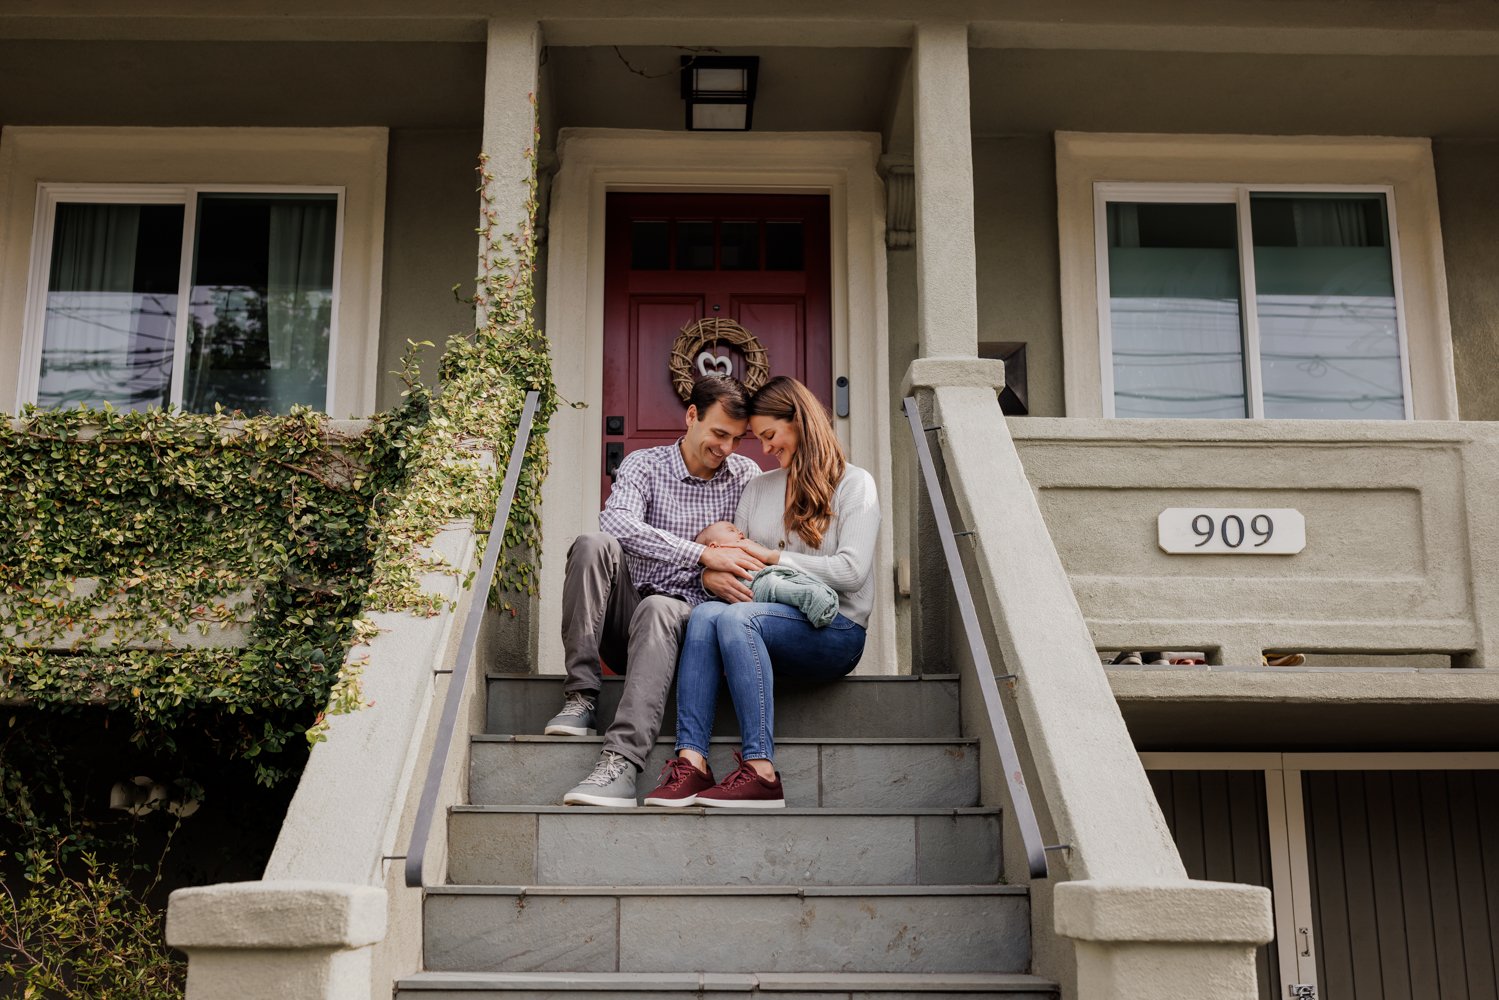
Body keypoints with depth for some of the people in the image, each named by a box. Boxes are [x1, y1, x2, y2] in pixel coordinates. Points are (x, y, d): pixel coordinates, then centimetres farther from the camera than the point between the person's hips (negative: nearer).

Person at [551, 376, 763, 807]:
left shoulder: (746, 475, 9)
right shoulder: (644, 465, 1)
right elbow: (618, 522, -21)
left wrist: (724, 573, -15)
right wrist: (704, 554, -30)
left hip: (688, 618, -1)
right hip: (624, 618, 1)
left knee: (657, 609, -36)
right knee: (593, 545, -26)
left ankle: (621, 763, -51)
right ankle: (581, 697, -27)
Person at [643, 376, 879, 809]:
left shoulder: (853, 484, 3)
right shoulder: (758, 489, 21)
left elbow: (850, 571, -9)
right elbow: (734, 561, 15)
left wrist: (771, 556, -5)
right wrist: (711, 572, -10)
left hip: (834, 630, -5)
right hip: (768, 620, 5)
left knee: (735, 617, -32)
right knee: (706, 613, -28)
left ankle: (761, 772, -38)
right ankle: (692, 762, -39)